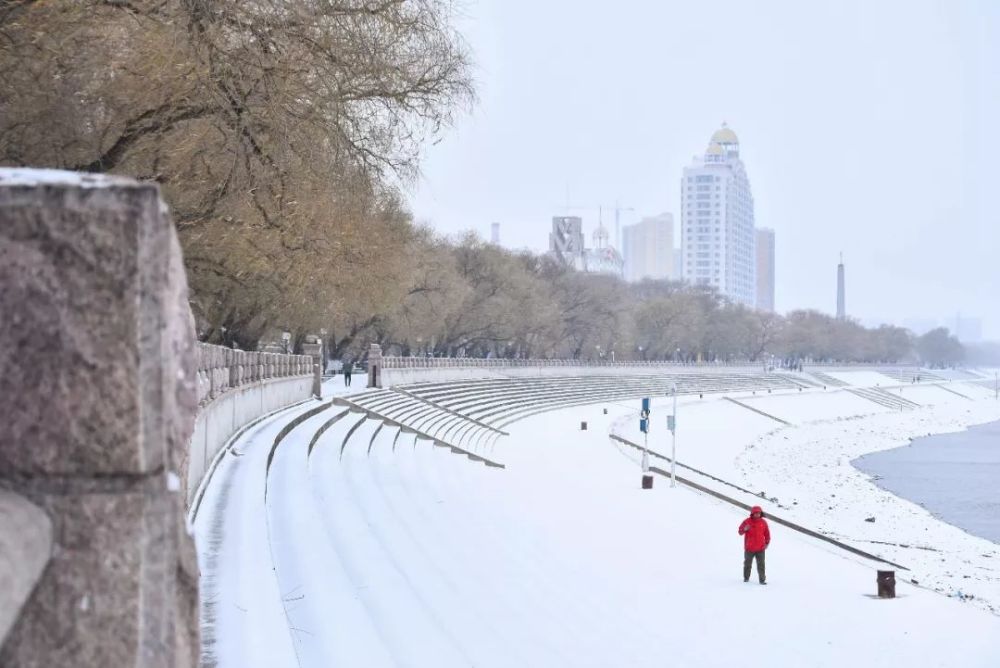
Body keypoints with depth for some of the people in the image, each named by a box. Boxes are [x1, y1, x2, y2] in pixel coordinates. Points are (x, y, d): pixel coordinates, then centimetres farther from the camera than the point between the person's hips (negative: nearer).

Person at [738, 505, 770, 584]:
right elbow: (740, 532, -3)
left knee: (761, 564, -4)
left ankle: (762, 580, -2)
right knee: (747, 564, 13)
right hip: (749, 548, 0)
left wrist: (767, 543, 3)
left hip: (760, 548, 0)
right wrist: (745, 529, -24)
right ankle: (746, 578, 29)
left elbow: (767, 533, 10)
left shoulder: (763, 522, 1)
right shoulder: (747, 522, -5)